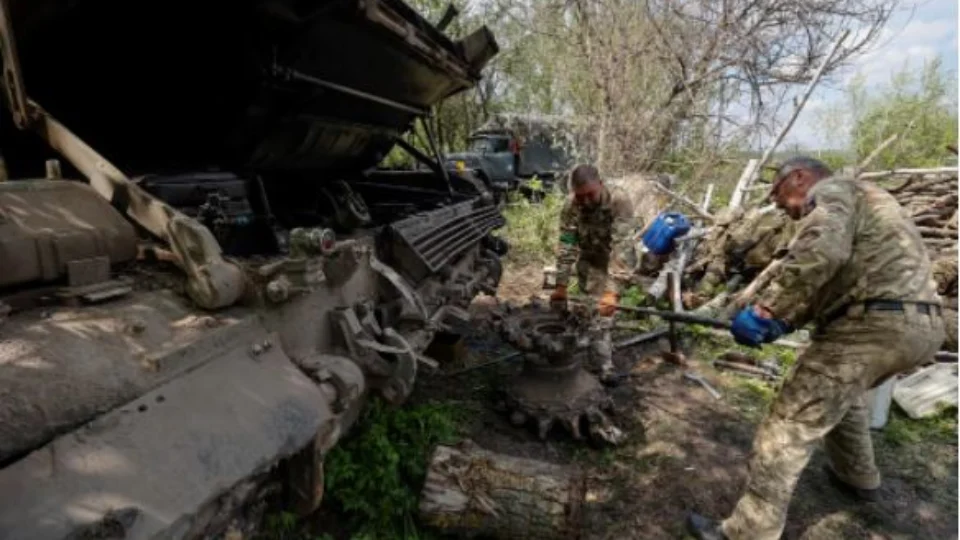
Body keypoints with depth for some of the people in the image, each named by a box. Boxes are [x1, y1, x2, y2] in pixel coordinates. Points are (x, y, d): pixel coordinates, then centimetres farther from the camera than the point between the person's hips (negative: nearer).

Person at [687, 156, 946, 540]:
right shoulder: (860, 200, 30)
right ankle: (857, 477, 52)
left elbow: (821, 251, -24)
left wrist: (766, 309, -22)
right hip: (921, 325, 11)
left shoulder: (830, 191, 0)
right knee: (840, 391, 35)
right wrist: (786, 319, 13)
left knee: (788, 428, -8)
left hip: (872, 326, -11)